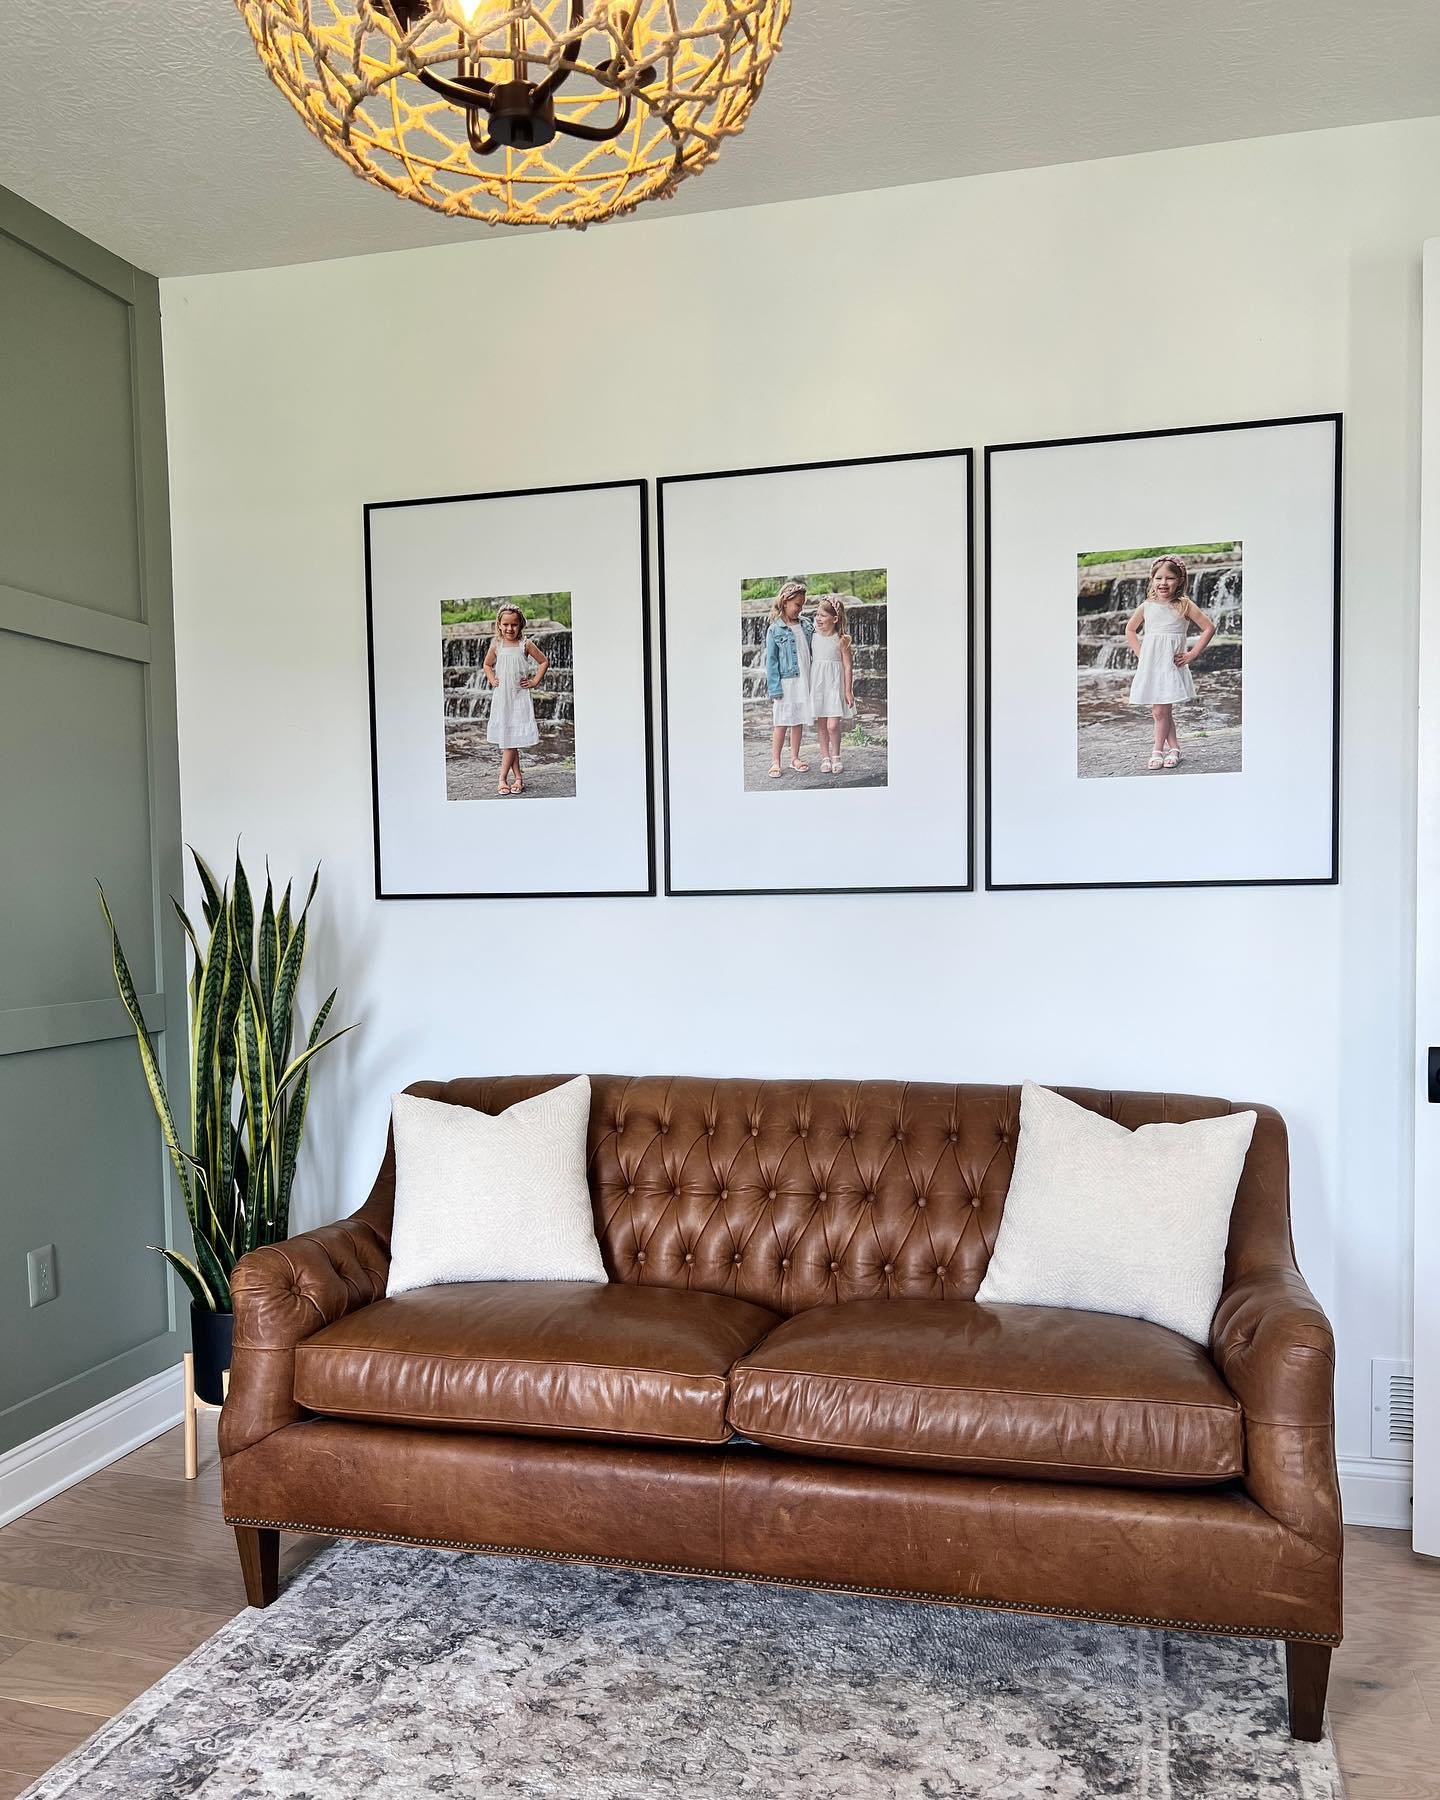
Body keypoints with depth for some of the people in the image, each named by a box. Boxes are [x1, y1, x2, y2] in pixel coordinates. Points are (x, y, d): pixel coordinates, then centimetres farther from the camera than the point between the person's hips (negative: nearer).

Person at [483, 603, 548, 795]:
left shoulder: (525, 644, -4)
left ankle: (502, 778, -1)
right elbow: (487, 665, 21)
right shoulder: (496, 645, 4)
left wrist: (535, 681, -1)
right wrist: (492, 680, 7)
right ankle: (518, 777, 10)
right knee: (504, 738, 3)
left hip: (519, 695, -3)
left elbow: (544, 661, 5)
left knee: (511, 739, -6)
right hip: (501, 696, 3)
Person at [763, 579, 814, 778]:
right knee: (781, 721, -1)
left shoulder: (806, 625, 7)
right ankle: (775, 761, 6)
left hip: (805, 680, 5)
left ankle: (795, 758, 21)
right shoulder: (775, 630, -6)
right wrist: (775, 688, -11)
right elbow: (771, 661, -7)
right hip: (786, 681, -5)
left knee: (799, 720, 11)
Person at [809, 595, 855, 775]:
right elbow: (809, 661, 11)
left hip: (834, 685, -4)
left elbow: (848, 666, -4)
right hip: (817, 685, 4)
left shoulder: (841, 640, -7)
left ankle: (836, 757, 10)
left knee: (832, 725, -9)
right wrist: (808, 687, 9)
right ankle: (825, 757, 18)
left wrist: (848, 690, -6)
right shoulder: (813, 637, 3)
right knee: (821, 725, 7)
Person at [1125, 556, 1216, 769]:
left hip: (1172, 664, -3)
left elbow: (1209, 628, 1)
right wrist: (1140, 653, 10)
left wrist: (1192, 654, -3)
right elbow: (1130, 630, 21)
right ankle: (1174, 748, 18)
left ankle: (1158, 750, 7)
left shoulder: (1185, 605, -2)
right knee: (1162, 711, 6)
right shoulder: (1146, 606, 6)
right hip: (1150, 664, 3)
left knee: (1161, 711, -7)